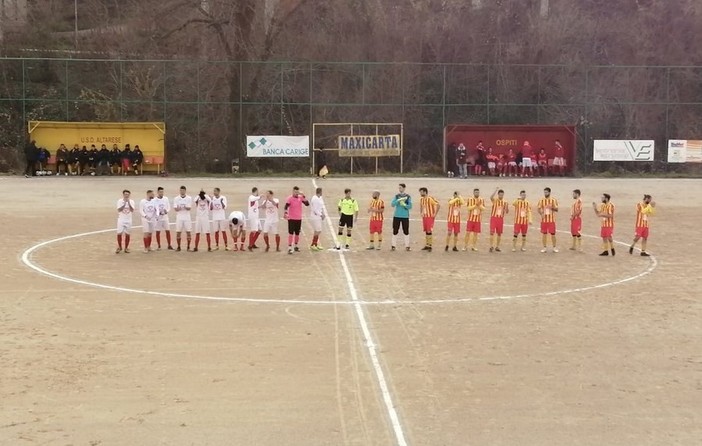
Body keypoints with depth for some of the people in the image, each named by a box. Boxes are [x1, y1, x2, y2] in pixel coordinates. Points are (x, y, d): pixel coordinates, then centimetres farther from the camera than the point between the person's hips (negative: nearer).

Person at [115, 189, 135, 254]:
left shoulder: (131, 201, 0)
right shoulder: (120, 201, -3)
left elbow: (132, 210, -13)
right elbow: (119, 210, -15)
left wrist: (129, 203, -23)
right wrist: (124, 204, -22)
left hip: (128, 220, 1)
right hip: (121, 220, -1)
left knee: (127, 234, 4)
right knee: (119, 233, -3)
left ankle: (126, 248, 14)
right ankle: (119, 247, 12)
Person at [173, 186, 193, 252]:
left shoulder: (189, 198, 0)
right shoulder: (176, 198, 2)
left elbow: (189, 208, -9)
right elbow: (175, 208, -5)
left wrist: (185, 207, -32)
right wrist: (178, 208, -29)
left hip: (187, 218, -1)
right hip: (179, 218, 1)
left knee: (188, 232, -1)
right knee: (178, 232, 2)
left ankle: (188, 247, 7)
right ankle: (178, 247, 11)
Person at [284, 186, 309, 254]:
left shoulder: (300, 198, 2)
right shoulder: (290, 198, -10)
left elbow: (307, 204, -8)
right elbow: (286, 207, -20)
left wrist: (303, 196, -17)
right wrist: (286, 214, -37)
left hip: (299, 218, 4)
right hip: (291, 218, -4)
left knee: (297, 233, 14)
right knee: (291, 233, -9)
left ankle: (296, 246, 30)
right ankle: (289, 248, -8)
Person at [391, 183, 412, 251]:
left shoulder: (408, 196, 1)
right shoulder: (396, 196, 6)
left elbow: (410, 206, -2)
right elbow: (392, 204, -6)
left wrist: (404, 205, -20)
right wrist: (399, 200, -19)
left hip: (405, 216, -1)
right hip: (396, 216, 1)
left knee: (406, 231, 0)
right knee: (395, 231, 3)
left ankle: (407, 246, 7)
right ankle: (393, 245, 10)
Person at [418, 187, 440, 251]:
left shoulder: (430, 199, -16)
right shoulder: (421, 199, 8)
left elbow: (438, 205, -19)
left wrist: (435, 214, -16)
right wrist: (421, 213, 16)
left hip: (430, 217, -7)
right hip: (424, 217, 8)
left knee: (429, 231, -9)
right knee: (426, 231, 10)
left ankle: (430, 246, -5)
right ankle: (427, 245, 16)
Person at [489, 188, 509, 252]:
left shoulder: (505, 202, 6)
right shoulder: (495, 200, -3)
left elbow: (507, 212, 8)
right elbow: (491, 197, -28)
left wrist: (506, 207, -13)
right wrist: (496, 190, -34)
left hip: (501, 218, 3)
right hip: (494, 217, -3)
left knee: (499, 233, 6)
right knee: (492, 232, -10)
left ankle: (497, 247, 16)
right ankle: (491, 246, -6)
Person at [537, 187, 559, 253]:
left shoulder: (554, 200, -1)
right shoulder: (541, 200, 5)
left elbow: (556, 209, -2)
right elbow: (538, 208, 6)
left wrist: (552, 207, -22)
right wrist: (541, 214, -13)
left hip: (551, 219, -2)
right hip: (544, 219, 2)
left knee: (553, 233, -1)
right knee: (544, 233, 4)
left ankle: (554, 247, 10)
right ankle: (545, 247, 11)